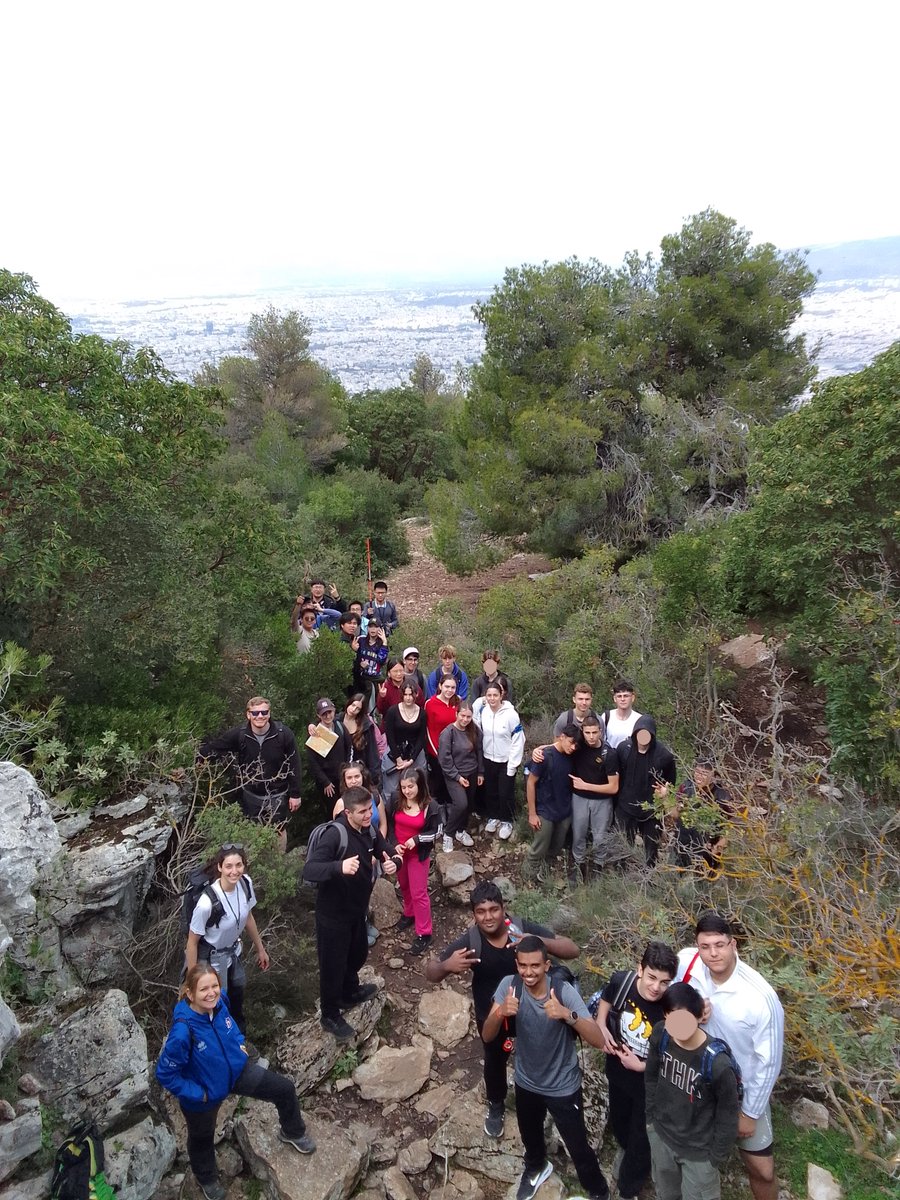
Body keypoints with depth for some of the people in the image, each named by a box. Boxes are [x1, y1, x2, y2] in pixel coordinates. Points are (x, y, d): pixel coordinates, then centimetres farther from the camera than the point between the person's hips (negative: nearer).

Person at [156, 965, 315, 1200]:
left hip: (237, 1070, 5)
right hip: (204, 1094, -4)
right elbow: (165, 1074, -28)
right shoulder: (183, 1031, -41)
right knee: (202, 1138, 26)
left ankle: (292, 1132, 42)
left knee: (285, 1089, 10)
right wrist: (196, 1093, -20)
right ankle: (206, 1178, 61)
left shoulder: (219, 1002, -22)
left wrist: (239, 1043, 1)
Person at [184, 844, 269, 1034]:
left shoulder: (245, 883, -21)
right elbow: (192, 942, -23)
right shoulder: (207, 902, -38)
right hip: (210, 959, -6)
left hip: (232, 951, 6)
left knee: (238, 987, 27)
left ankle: (238, 1031, 56)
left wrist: (260, 949, 10)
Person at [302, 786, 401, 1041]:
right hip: (332, 913, -7)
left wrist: (393, 863, -22)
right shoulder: (334, 834, -29)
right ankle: (330, 1015, 32)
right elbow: (309, 871, -36)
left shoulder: (370, 832, -6)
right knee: (333, 964, 10)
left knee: (358, 954, 27)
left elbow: (392, 854, 2)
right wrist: (339, 866, -53)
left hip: (357, 909, 7)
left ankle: (349, 993, 54)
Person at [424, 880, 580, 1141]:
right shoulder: (469, 942, -28)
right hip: (490, 1016, 0)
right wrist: (446, 966, -45)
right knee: (495, 1061, 25)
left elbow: (573, 950, -29)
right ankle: (495, 1105, 56)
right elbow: (430, 973, -20)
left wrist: (539, 942, -47)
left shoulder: (525, 930, -29)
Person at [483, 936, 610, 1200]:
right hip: (526, 1083, 3)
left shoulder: (564, 991, -28)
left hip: (563, 1088, -3)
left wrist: (567, 1014, -50)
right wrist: (501, 1012, -43)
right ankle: (536, 1167, 60)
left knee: (579, 1148, 10)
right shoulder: (509, 984, -21)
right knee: (530, 1137, 28)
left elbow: (598, 1040, -32)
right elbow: (487, 1036, -21)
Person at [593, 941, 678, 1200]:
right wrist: (601, 1027, -17)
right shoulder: (621, 981, -27)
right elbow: (606, 1000, -2)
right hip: (617, 1071, 3)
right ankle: (625, 1148, 67)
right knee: (618, 1121, 32)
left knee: (642, 1139, 20)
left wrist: (641, 1066, -26)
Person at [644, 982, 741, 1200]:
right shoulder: (661, 1036, -21)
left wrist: (717, 1156, -6)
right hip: (661, 1135, 4)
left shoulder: (717, 1063, -34)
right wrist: (651, 1117, 8)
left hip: (699, 1150, -4)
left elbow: (728, 1115, -17)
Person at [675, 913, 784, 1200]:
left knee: (762, 1171, 13)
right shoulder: (687, 961, -24)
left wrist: (750, 1113, -10)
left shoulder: (761, 998, -31)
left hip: (743, 1092, -2)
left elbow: (769, 1062, -18)